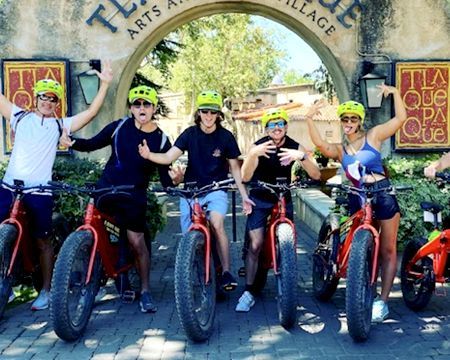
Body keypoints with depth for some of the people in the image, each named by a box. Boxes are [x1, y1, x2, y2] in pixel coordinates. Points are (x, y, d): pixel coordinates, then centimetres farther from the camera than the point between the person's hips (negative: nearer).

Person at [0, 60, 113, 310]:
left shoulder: (59, 125, 8)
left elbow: (90, 113, 2)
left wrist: (105, 85, -5)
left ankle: (45, 291, 17)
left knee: (43, 241, 6)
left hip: (39, 192, -1)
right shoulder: (20, 116, 12)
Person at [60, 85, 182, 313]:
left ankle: (145, 291, 13)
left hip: (134, 197, -2)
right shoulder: (119, 127, -1)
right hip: (106, 189, 2)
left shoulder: (161, 140, -4)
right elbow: (93, 144, 5)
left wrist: (173, 179, -25)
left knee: (137, 243, -1)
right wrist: (72, 142, -13)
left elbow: (164, 176, -2)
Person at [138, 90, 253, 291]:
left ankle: (226, 272, -21)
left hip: (216, 189, -2)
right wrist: (149, 155, -32)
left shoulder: (226, 137, -3)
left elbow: (235, 168, 4)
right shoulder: (190, 134, -2)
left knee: (217, 224, -28)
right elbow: (169, 157, -12)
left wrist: (244, 196, 1)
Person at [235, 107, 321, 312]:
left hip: (284, 199, 2)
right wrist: (253, 154, -45)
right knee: (255, 245, -12)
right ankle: (248, 292, -3)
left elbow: (316, 175, -18)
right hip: (260, 200, -2)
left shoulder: (295, 147, -8)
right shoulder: (258, 147, -14)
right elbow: (245, 177, -28)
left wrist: (302, 157, -35)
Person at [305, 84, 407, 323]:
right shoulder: (339, 150, 10)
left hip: (383, 196, -2)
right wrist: (310, 119, -18)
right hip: (357, 201, 2)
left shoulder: (373, 135, 6)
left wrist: (395, 93, -8)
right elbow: (319, 144, -11)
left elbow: (400, 118, -2)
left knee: (387, 250, 1)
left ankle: (383, 300, 6)